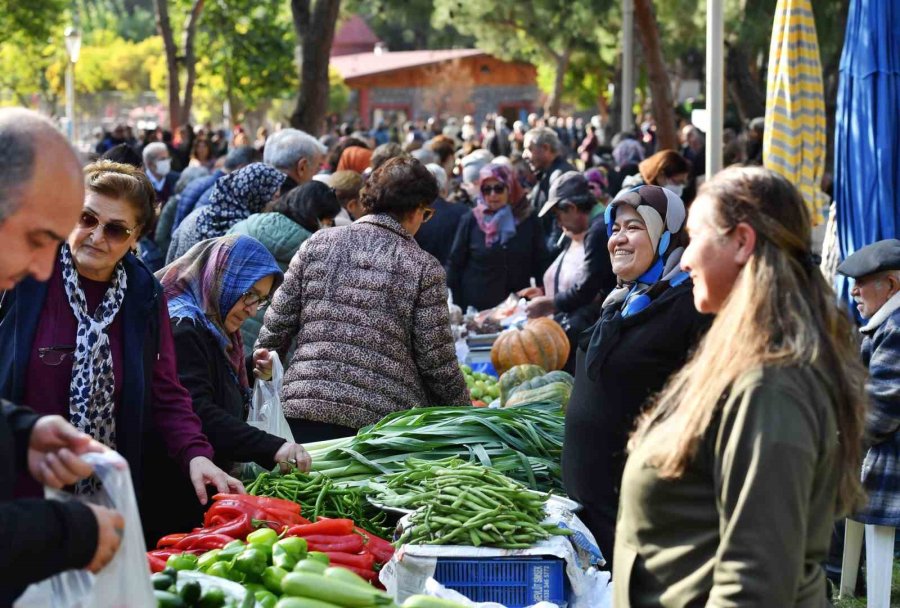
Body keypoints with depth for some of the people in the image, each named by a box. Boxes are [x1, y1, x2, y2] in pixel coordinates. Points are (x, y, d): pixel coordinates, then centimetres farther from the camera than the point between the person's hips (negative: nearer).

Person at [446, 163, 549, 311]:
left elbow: (541, 263, 6)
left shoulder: (529, 219, 2)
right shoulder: (471, 220, 0)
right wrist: (455, 307, -2)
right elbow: (454, 264, 3)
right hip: (476, 307, -1)